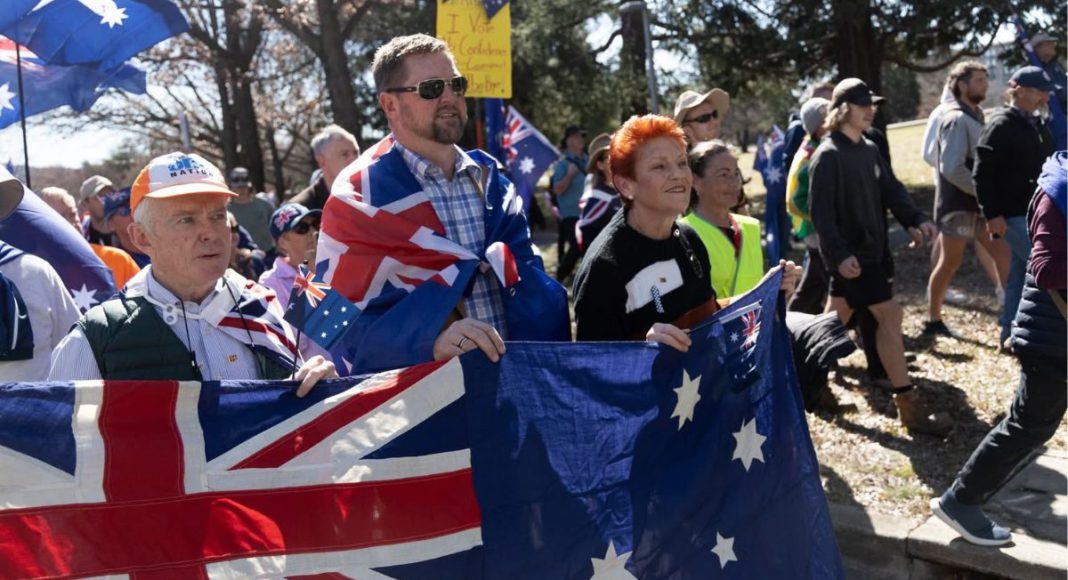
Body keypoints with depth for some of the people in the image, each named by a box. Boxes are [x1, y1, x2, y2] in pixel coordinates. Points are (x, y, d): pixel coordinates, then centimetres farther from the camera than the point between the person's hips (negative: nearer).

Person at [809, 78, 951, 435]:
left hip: (871, 247, 9)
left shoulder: (870, 150, 12)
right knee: (889, 315, -10)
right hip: (850, 253, -9)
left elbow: (891, 189, 9)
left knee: (839, 318, 17)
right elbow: (821, 211, -19)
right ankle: (908, 405, -5)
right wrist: (838, 254, -26)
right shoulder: (828, 156, -14)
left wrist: (915, 220, -8)